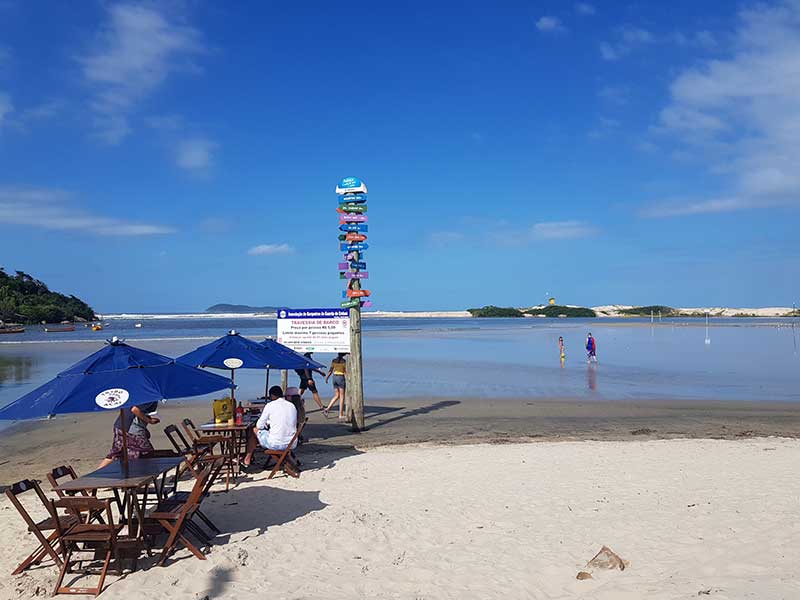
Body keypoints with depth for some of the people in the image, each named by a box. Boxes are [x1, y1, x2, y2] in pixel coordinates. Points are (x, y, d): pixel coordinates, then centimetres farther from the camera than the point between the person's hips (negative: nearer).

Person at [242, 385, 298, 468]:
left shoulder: (270, 405, -4)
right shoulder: (292, 405, 9)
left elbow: (259, 426, 1)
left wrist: (266, 424, 25)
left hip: (276, 444, -5)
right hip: (292, 444, 5)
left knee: (254, 430, 19)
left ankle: (247, 460, 31)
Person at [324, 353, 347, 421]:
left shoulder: (333, 360, 4)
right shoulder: (344, 361, -12)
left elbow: (330, 370, 8)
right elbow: (346, 372, -13)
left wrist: (326, 378, 19)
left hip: (334, 377, 6)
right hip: (341, 378, -6)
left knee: (336, 396, 17)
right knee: (342, 397, 1)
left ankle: (327, 409, 6)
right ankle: (341, 415, 2)